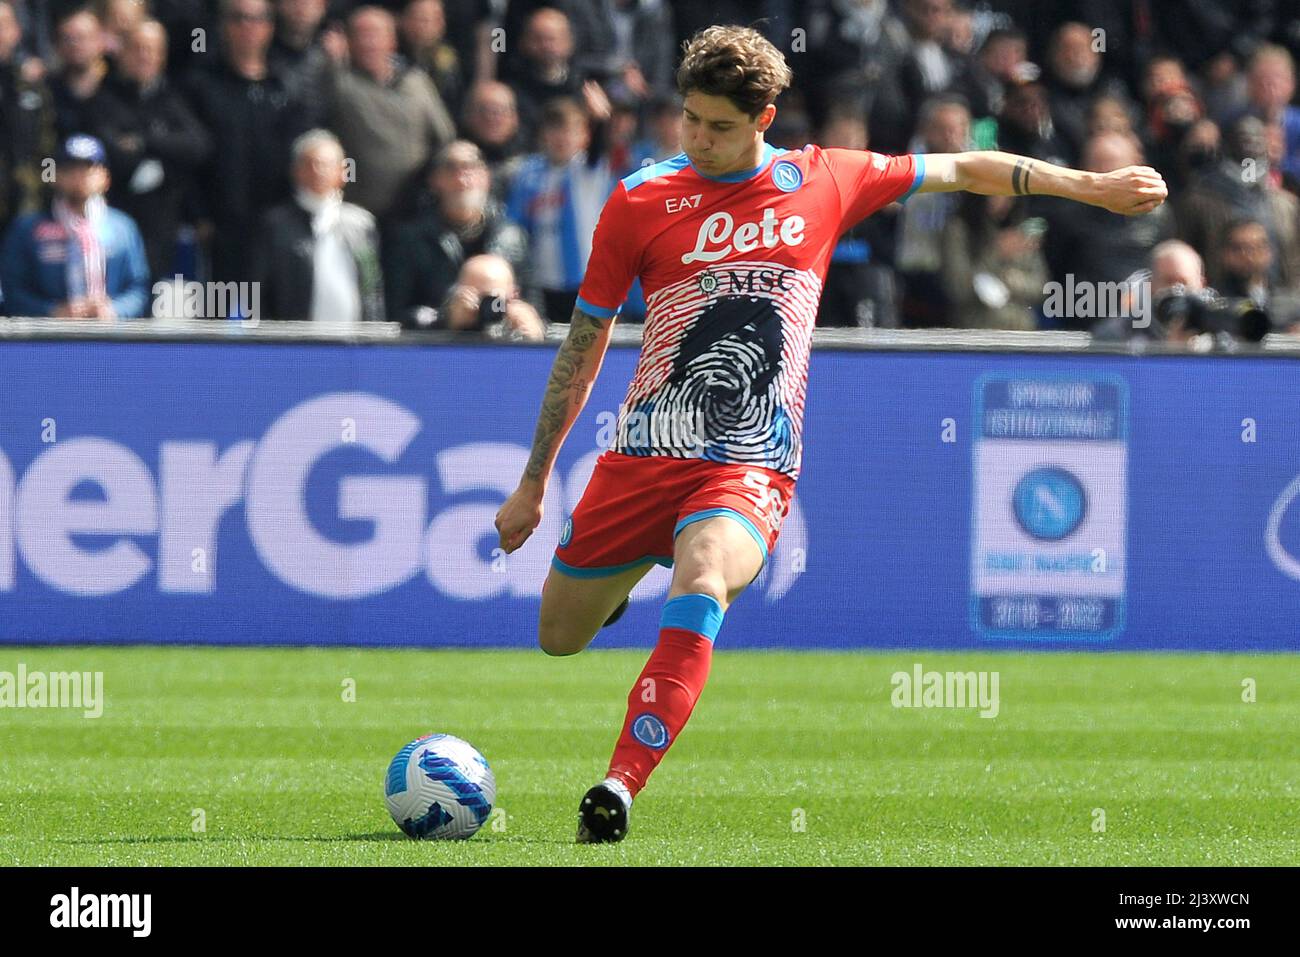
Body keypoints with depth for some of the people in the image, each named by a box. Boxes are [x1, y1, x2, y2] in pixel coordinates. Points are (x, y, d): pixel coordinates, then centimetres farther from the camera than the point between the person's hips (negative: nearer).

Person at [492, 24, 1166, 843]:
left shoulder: (825, 183, 3)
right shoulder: (640, 201, 0)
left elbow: (960, 171, 16)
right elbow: (584, 345, 8)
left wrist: (1090, 185, 12)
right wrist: (534, 482, 10)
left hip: (751, 469, -2)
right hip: (644, 456, 2)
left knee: (701, 584, -33)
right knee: (560, 638, 9)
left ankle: (621, 787, -40)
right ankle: (612, 580, 48)